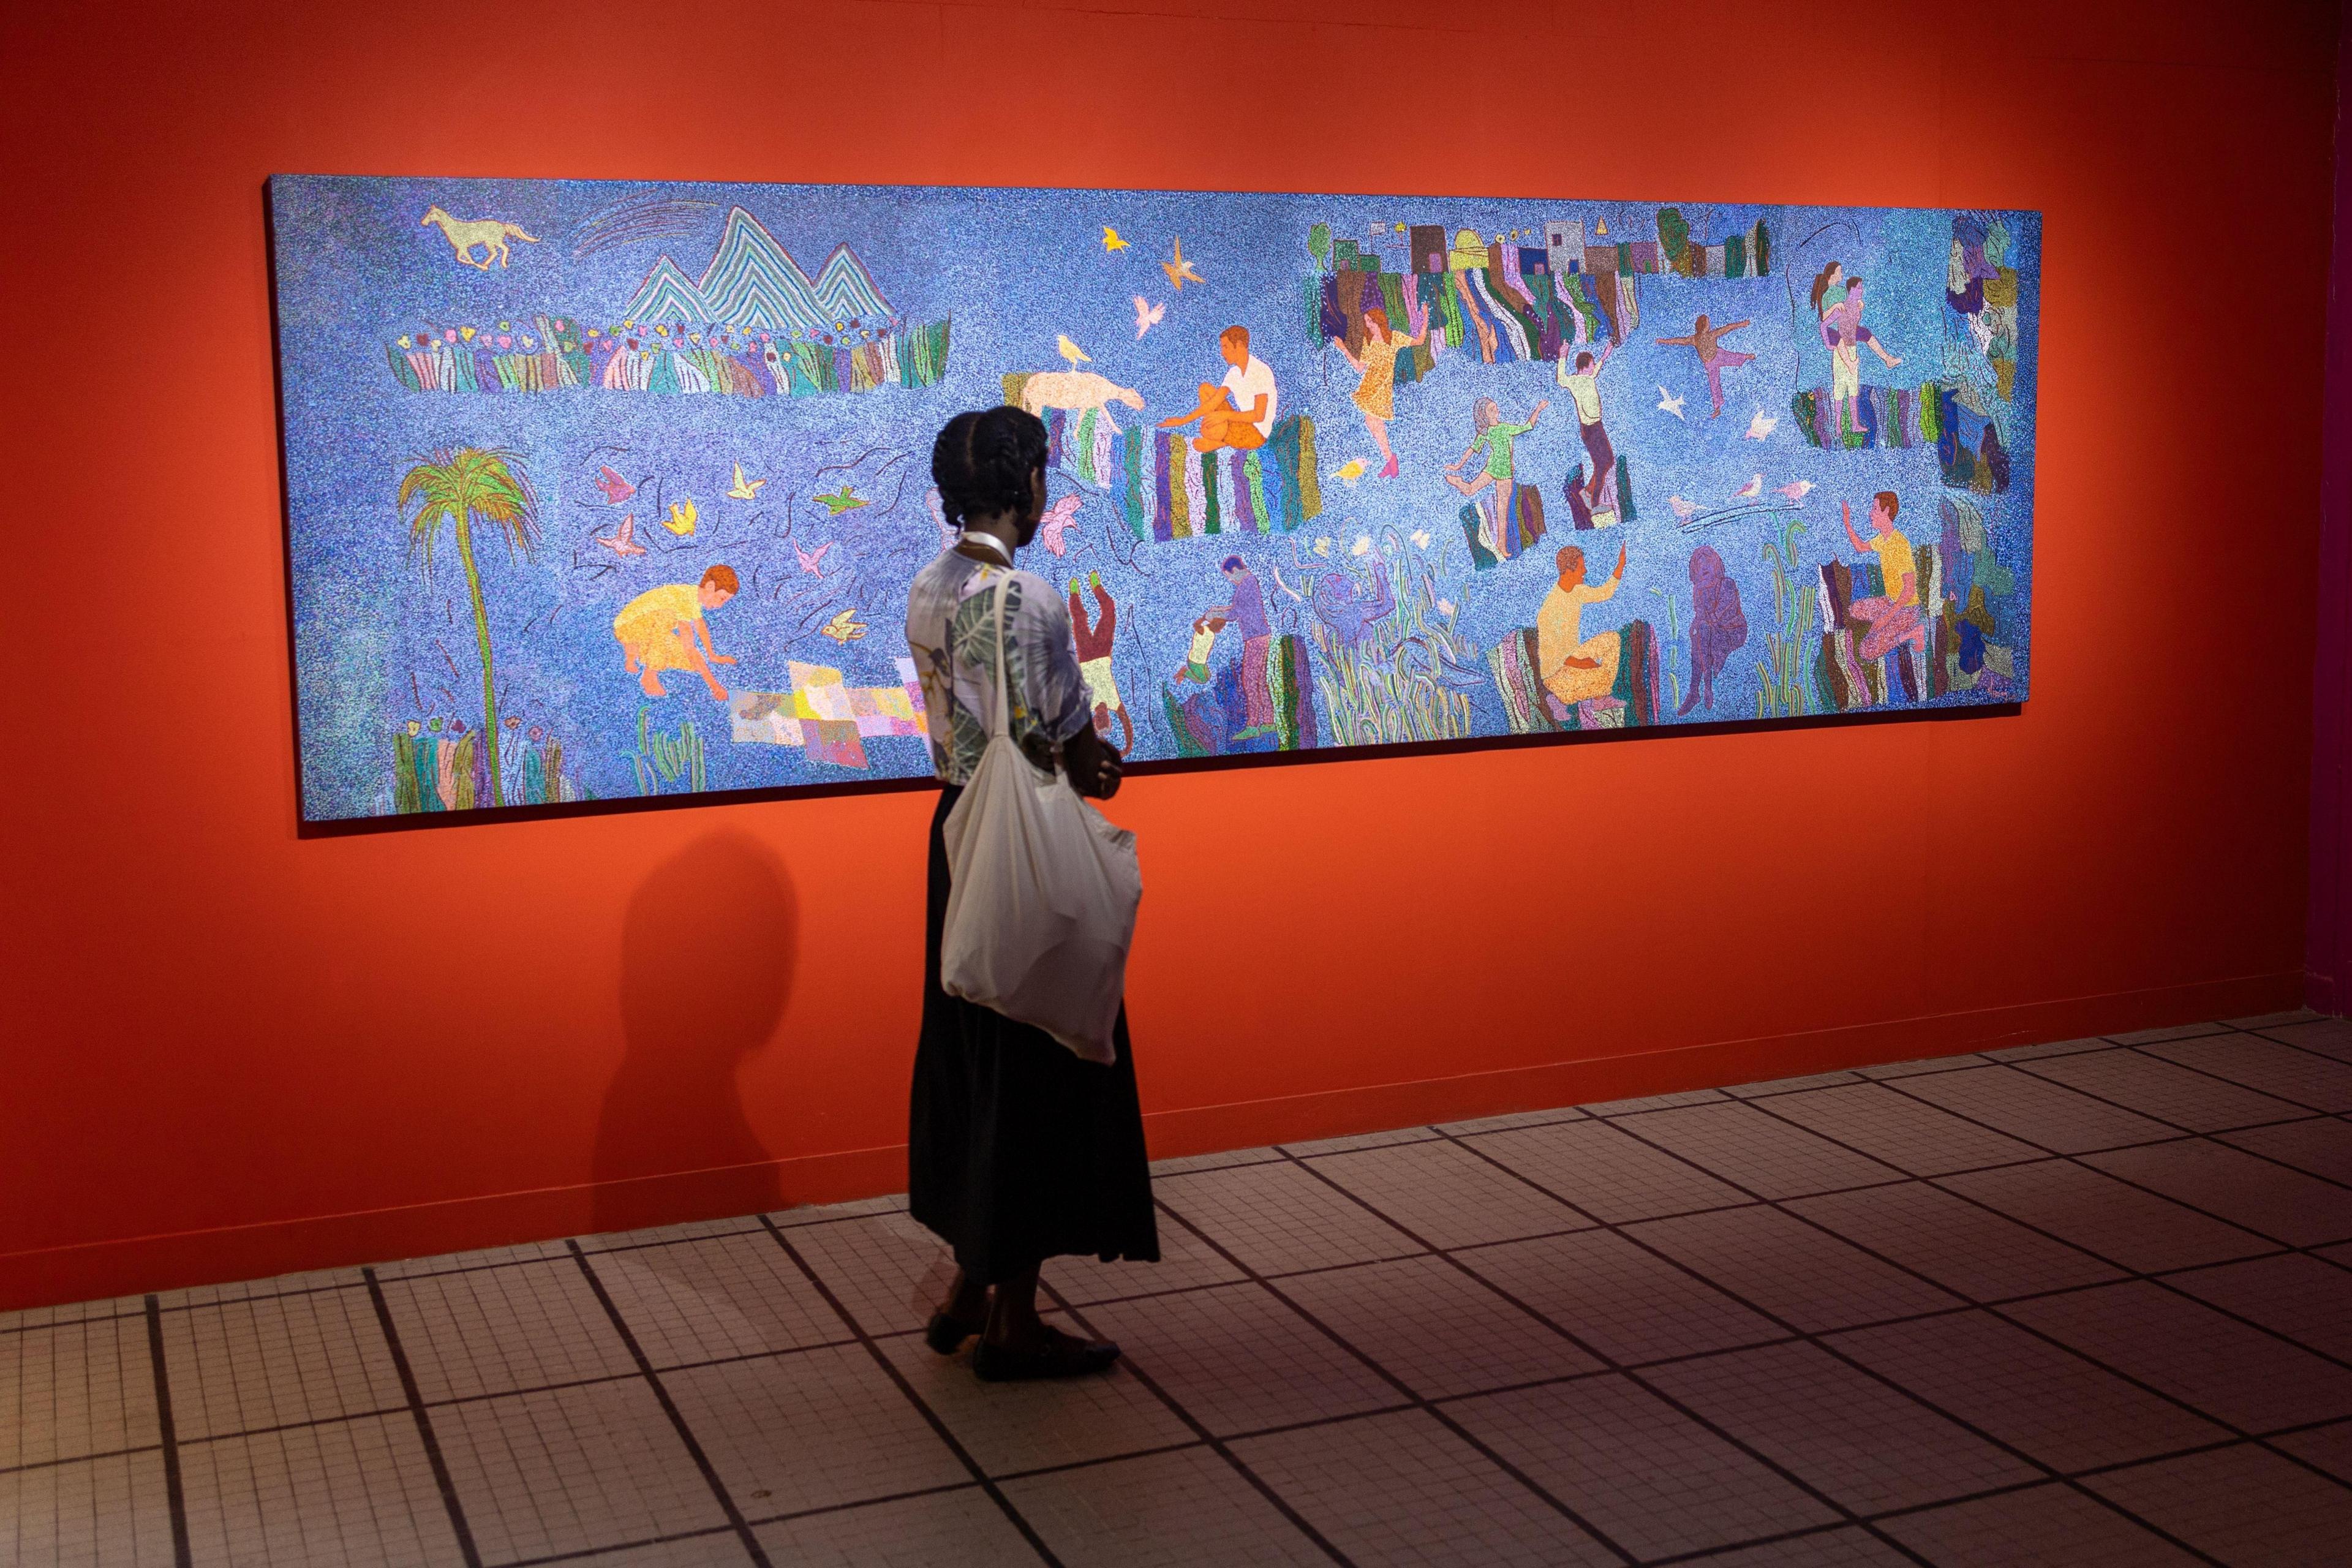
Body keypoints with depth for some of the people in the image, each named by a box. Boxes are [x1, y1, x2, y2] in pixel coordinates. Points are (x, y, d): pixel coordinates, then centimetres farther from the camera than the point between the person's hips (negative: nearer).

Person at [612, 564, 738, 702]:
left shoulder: (696, 593, -1)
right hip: (627, 627, -9)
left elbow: (700, 625, 22)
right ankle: (650, 676, -23)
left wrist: (712, 656, 31)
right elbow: (689, 648, -34)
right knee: (665, 617, -38)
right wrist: (713, 684, -35)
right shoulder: (684, 600, -30)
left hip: (650, 630, 9)